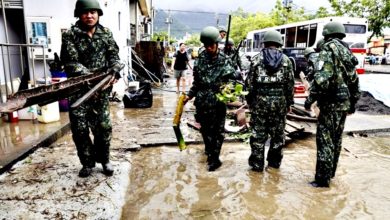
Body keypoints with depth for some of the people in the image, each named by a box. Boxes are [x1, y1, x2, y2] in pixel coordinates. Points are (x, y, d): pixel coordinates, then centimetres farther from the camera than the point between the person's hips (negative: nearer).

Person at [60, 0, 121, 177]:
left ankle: (104, 160, 23)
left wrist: (114, 73, -17)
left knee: (103, 126, 4)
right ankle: (87, 163, 19)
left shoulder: (106, 33, 7)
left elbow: (114, 56, 3)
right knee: (79, 128, 2)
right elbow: (71, 62, -11)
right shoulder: (70, 35, -3)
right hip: (78, 88, -1)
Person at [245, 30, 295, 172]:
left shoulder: (256, 59, 0)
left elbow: (250, 82, -2)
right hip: (280, 101, 2)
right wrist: (289, 103, 12)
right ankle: (274, 162, 25)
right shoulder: (286, 60, 4)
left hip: (260, 101, -1)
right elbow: (290, 84, 3)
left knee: (258, 134, 5)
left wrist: (250, 100, 8)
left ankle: (257, 164, 11)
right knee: (278, 133, 14)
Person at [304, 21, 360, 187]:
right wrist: (353, 102, 24)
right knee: (336, 139, 16)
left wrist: (311, 98, -15)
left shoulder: (328, 49, -10)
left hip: (332, 102, -9)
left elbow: (322, 78, -23)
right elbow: (354, 80, 18)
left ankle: (323, 179, 0)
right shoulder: (347, 51, 15)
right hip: (345, 102, 9)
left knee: (325, 140, -5)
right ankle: (331, 172, 28)